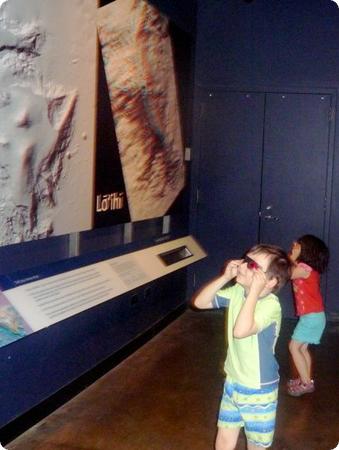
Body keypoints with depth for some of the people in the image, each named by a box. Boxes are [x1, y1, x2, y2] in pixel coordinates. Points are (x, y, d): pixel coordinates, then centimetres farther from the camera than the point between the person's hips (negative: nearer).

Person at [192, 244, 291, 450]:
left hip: (258, 389, -6)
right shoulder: (237, 291, -6)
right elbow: (200, 302, -2)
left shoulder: (271, 305, -28)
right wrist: (225, 277, -13)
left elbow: (240, 331, -41)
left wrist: (254, 290, -39)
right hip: (233, 382, 6)